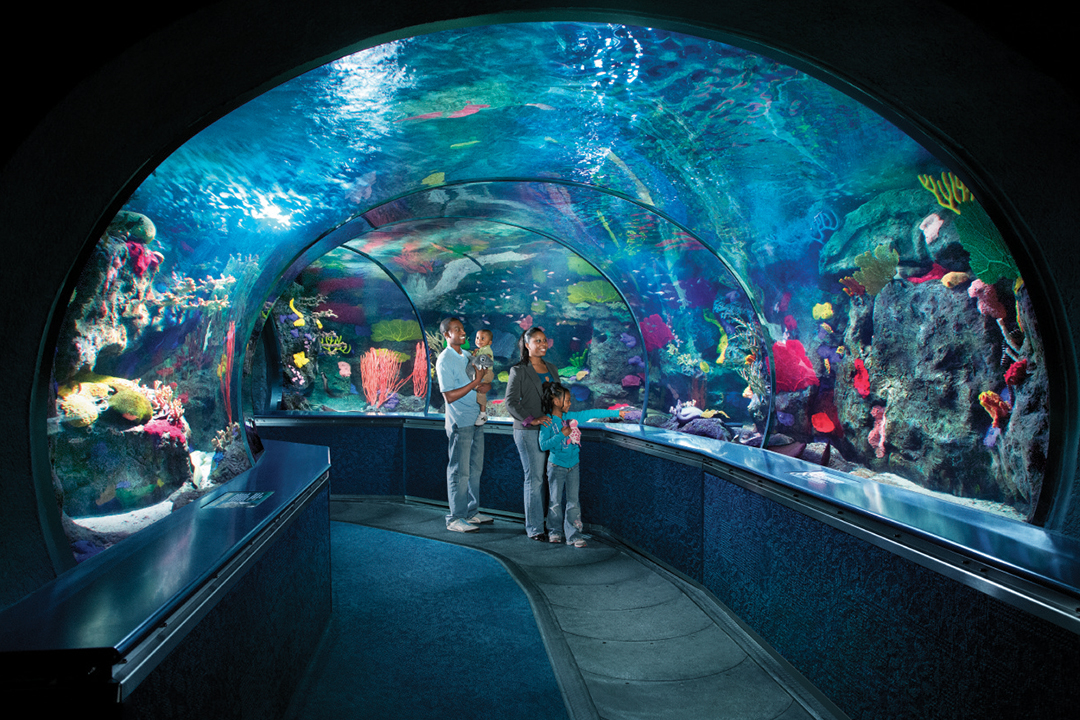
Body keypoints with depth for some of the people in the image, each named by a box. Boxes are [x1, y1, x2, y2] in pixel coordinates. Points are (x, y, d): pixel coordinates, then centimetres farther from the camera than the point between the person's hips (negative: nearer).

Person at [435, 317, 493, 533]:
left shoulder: (467, 355, 12)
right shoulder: (445, 361, -13)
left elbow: (483, 383, 18)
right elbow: (449, 396, -19)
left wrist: (483, 386, -6)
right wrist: (475, 383, -20)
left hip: (476, 420, 8)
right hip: (460, 423, -8)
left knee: (475, 469, 14)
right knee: (460, 472, -3)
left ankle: (471, 513, 25)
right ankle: (455, 519, 5)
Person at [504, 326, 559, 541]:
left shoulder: (552, 369, 15)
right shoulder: (518, 371, -3)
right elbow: (511, 402, -8)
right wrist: (531, 419, -18)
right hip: (528, 432, -5)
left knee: (545, 478, 6)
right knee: (534, 478, -4)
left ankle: (538, 522, 17)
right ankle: (534, 528, 4)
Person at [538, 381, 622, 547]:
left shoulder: (572, 416, 2)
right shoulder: (548, 422, -12)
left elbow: (592, 413, 3)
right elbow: (543, 445, -18)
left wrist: (615, 413, 3)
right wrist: (561, 435, -23)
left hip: (573, 466, 4)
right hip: (556, 467, -4)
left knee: (573, 501, 3)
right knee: (555, 501, 4)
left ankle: (573, 535, 7)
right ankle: (554, 531, 23)